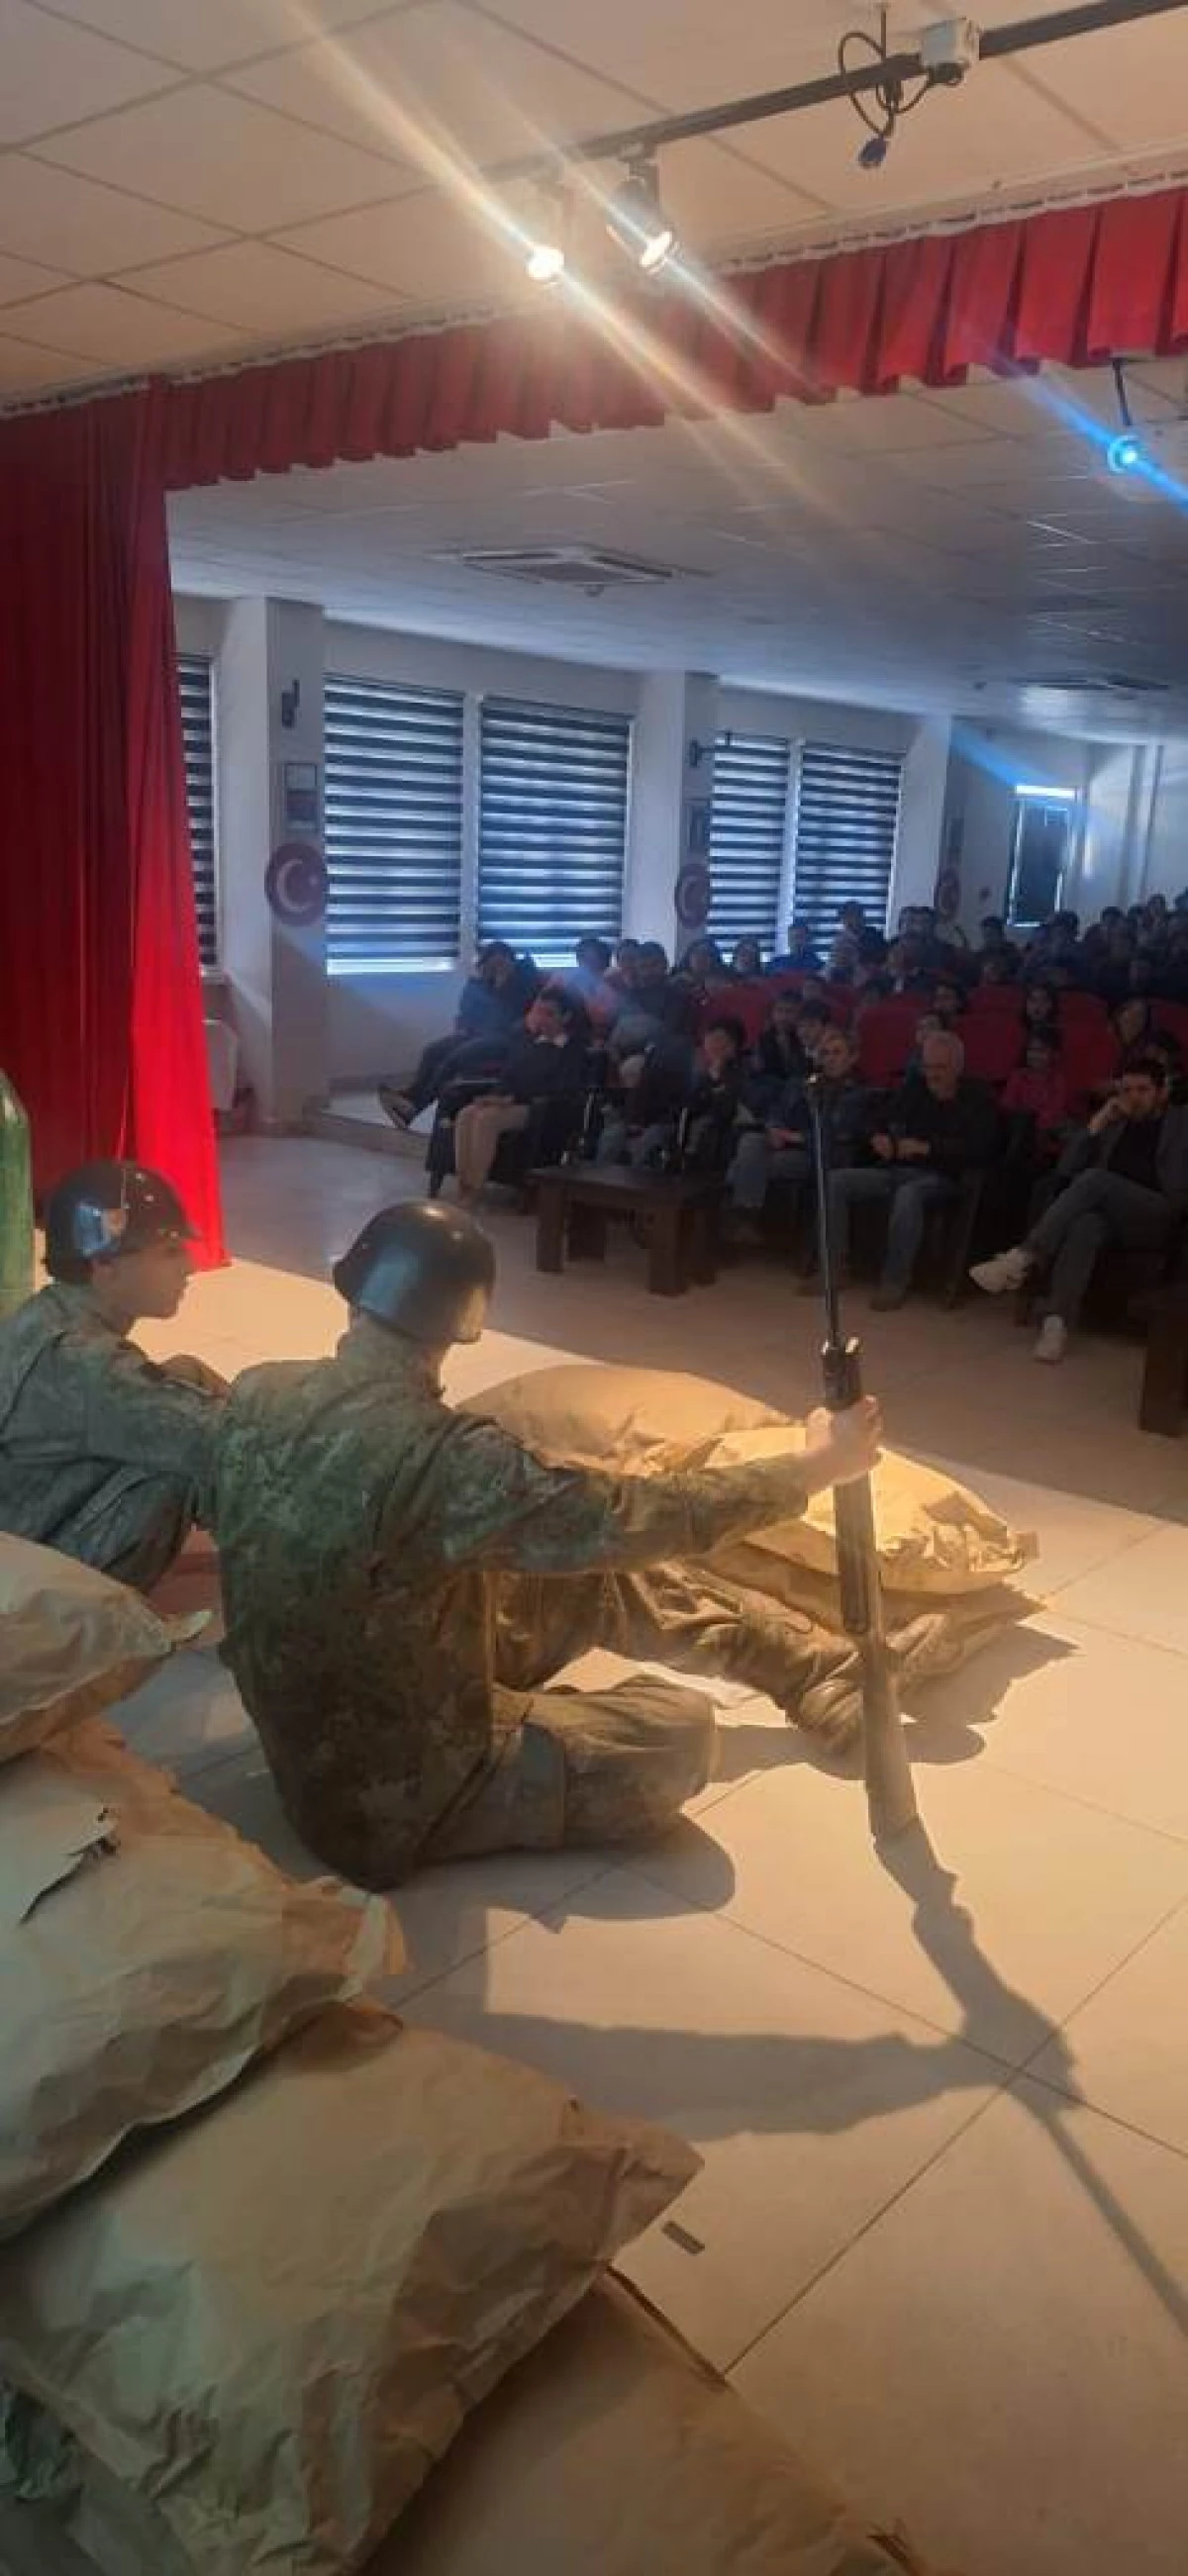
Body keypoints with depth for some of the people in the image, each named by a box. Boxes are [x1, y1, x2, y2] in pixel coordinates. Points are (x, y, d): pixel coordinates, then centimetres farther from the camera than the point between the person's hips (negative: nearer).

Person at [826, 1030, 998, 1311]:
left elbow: (979, 1150, -13)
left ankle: (896, 1280, -29)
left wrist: (928, 1148, -19)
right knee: (836, 1180, -17)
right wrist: (879, 1138, -3)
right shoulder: (911, 1090, 16)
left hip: (939, 1177, -5)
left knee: (908, 1195, -40)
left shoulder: (977, 1100, 2)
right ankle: (835, 1265, -12)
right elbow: (882, 1126, 23)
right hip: (895, 1171, 5)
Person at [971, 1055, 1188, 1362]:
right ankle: (1057, 1321, -52)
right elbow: (1066, 1172, 15)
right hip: (1108, 1214, 3)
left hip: (1157, 1219, -3)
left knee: (1095, 1178, -32)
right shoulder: (1115, 1125, 26)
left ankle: (1022, 1260, -40)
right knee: (1087, 1224, -36)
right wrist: (1095, 1126, 5)